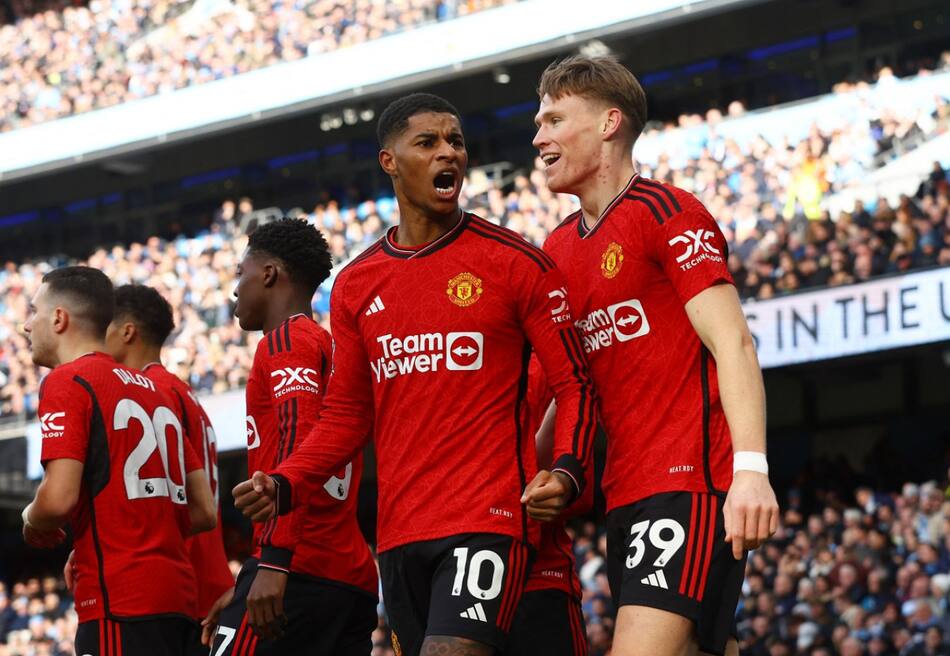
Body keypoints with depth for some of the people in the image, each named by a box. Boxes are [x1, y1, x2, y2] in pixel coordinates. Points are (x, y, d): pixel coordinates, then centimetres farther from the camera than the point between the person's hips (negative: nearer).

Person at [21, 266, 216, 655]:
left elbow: (58, 498, -15)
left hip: (120, 602, -8)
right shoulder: (151, 388, 22)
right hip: (176, 595, 9)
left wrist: (31, 522, 5)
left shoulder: (66, 381, -3)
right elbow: (203, 513, 19)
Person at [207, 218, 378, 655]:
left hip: (299, 570, -9)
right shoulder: (333, 349, 27)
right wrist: (242, 592, 33)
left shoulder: (287, 341, -2)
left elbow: (299, 439, -18)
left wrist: (274, 562, -27)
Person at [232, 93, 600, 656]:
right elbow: (346, 416, 18)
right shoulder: (355, 286, 12)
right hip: (399, 529, 5)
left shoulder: (517, 265, -1)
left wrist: (566, 472, -19)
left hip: (488, 519, -5)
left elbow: (574, 385, -1)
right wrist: (284, 486, 2)